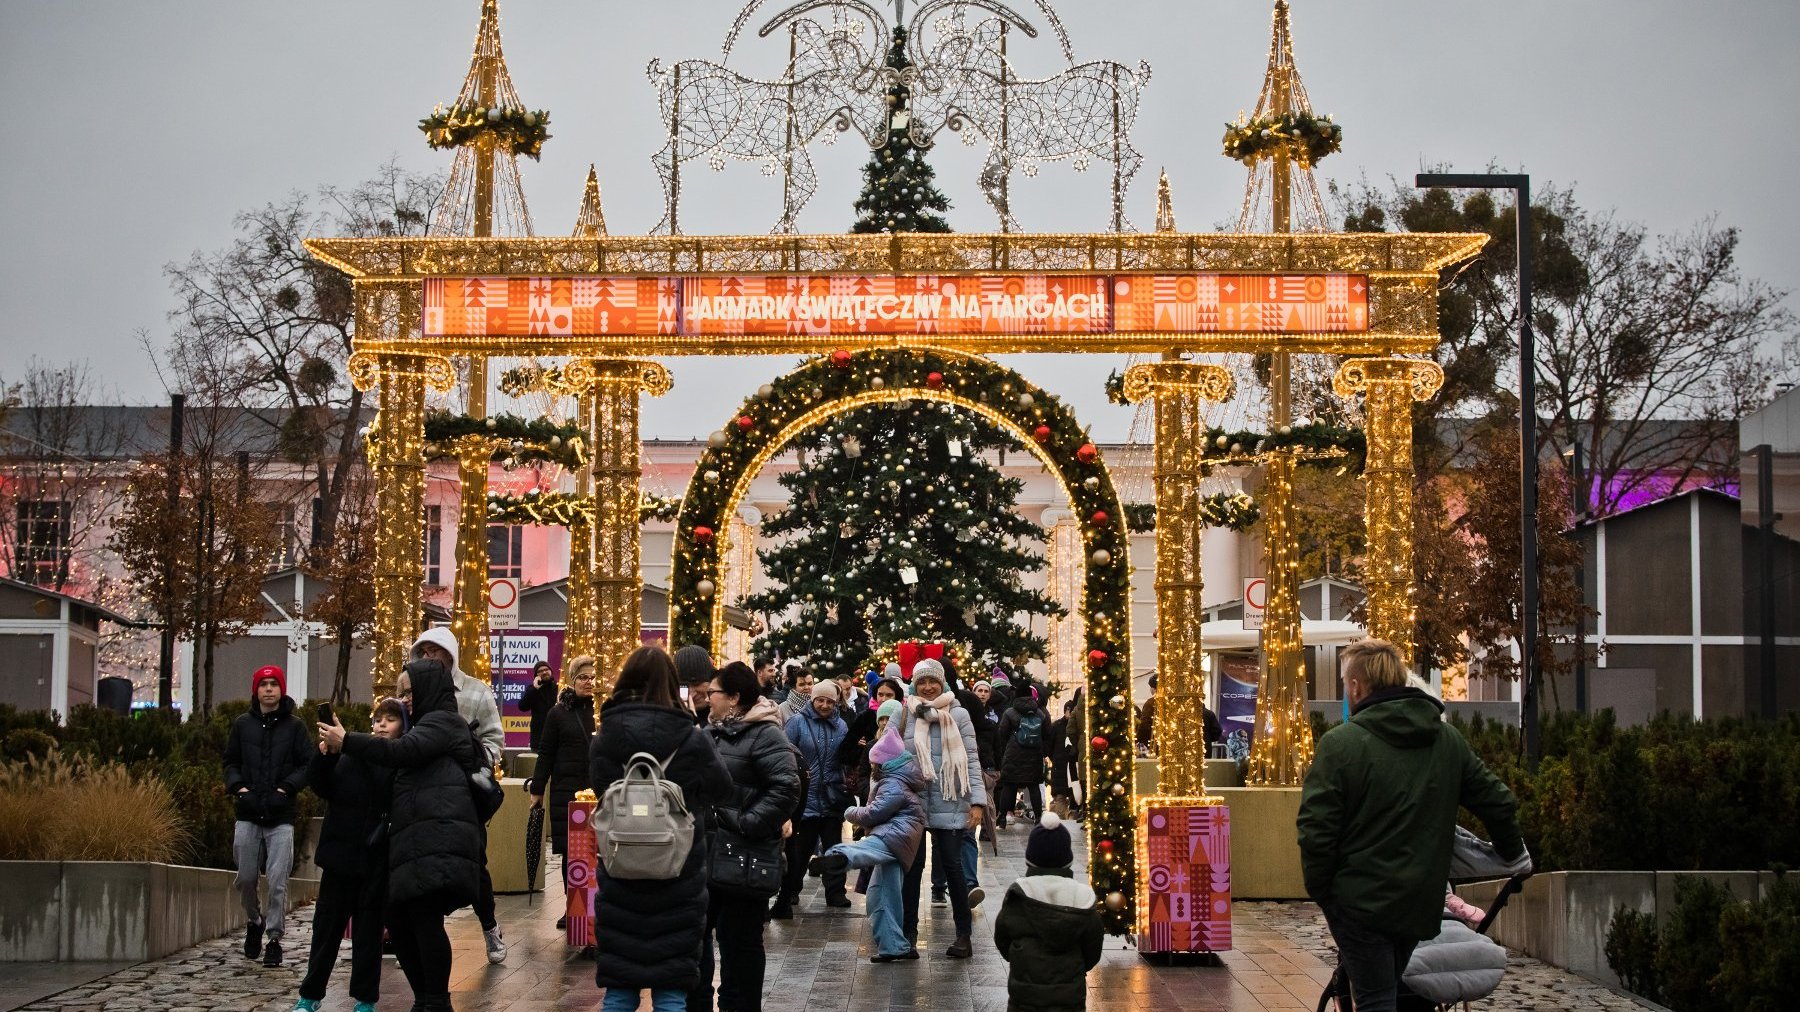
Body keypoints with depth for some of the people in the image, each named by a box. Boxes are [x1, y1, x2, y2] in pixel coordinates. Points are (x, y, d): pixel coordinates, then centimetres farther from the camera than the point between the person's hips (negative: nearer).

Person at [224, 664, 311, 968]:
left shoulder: (294, 726, 3)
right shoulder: (243, 724, 10)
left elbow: (308, 765, 3)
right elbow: (231, 761, 16)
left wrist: (287, 788, -10)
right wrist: (237, 786, -2)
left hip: (281, 817, -2)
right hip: (248, 816, 2)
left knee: (278, 882, -7)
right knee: (246, 878, 6)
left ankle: (274, 938, 3)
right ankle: (254, 923, 32)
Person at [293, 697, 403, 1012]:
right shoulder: (352, 753, 0)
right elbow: (320, 786, -2)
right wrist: (324, 755, -18)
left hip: (377, 862, -2)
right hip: (341, 854, 2)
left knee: (368, 930, 8)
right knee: (327, 926, 10)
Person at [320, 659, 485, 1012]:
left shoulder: (443, 721, 0)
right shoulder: (431, 724, 30)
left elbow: (403, 752, -16)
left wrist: (346, 742, -14)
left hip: (437, 839, -10)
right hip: (419, 840, 10)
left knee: (425, 917, -15)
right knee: (398, 919, 6)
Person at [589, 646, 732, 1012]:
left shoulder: (604, 738, -7)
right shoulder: (691, 739, -11)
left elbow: (599, 788, 7)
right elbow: (721, 789, 2)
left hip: (620, 877, 2)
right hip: (678, 882, -1)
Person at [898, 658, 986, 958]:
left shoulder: (958, 715, 2)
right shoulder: (907, 715, 6)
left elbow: (970, 760, 0)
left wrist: (977, 801, -5)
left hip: (949, 803, -2)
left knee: (952, 865, 0)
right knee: (912, 865, 5)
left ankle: (964, 934, 8)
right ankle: (908, 931, 13)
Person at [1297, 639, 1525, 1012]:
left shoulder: (1340, 744, -12)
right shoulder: (1448, 740, 8)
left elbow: (1316, 830, -15)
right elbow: (1496, 803, 14)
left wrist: (1320, 890, -2)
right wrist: (1512, 853, 32)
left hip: (1361, 902, -6)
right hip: (1421, 903, 6)